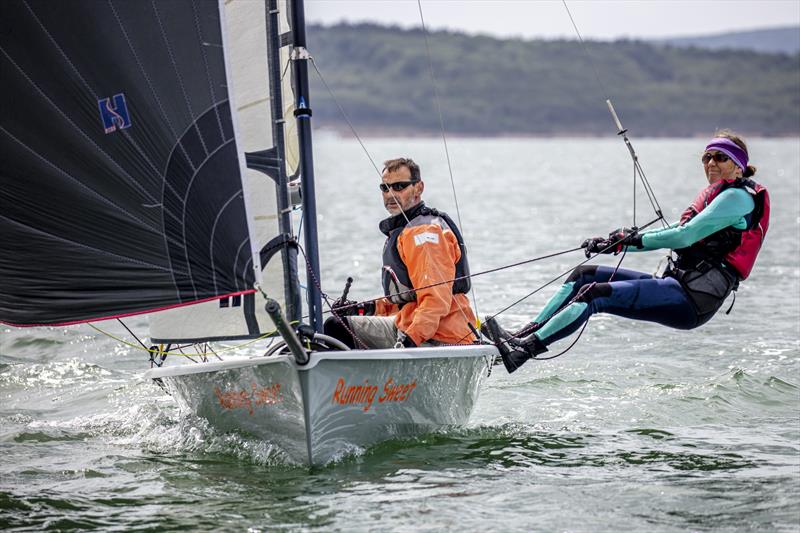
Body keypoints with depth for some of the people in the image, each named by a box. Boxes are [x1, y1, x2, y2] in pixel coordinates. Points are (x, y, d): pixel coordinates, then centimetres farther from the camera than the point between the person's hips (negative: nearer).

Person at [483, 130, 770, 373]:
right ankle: (524, 334, -6)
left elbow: (685, 235, -15)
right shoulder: (716, 194, 25)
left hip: (692, 299, -10)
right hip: (680, 285, 10)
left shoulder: (739, 196, -5)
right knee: (583, 275, 3)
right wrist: (614, 244, 14)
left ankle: (524, 349, -30)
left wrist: (633, 239, -7)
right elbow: (673, 234, 23)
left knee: (595, 294, -22)